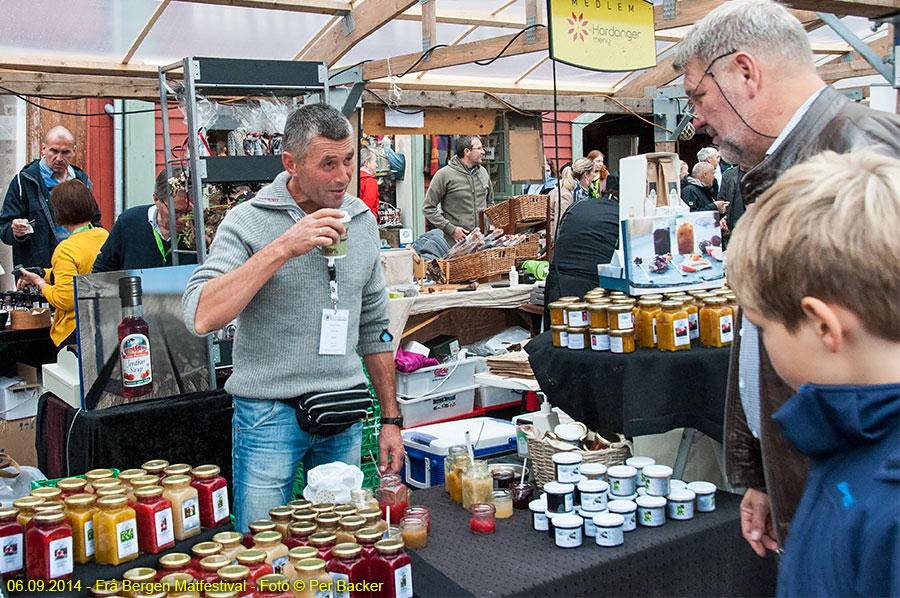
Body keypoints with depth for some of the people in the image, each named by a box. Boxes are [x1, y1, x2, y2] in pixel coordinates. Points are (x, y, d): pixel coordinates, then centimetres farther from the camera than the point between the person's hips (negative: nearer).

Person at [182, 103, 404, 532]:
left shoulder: (362, 221, 7)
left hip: (344, 417, 5)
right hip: (270, 414, -4)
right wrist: (282, 248, -26)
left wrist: (390, 418, 12)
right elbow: (200, 317, -23)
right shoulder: (249, 221, -9)